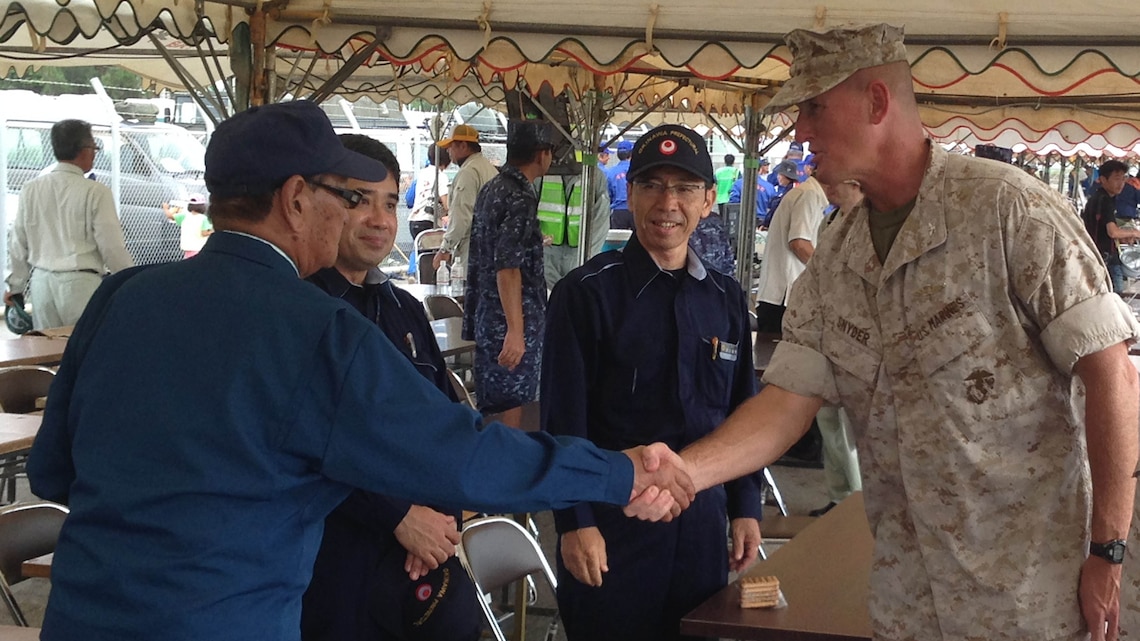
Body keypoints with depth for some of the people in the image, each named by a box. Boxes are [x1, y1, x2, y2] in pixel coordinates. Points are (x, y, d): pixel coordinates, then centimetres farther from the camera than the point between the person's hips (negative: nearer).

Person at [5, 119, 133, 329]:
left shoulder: (30, 190, 4)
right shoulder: (96, 192, -11)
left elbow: (18, 244, 11)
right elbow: (111, 247, -9)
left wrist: (15, 285, 23)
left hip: (42, 281, 5)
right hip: (80, 283, -5)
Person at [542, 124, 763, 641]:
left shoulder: (726, 298, 6)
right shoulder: (587, 292, -9)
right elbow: (563, 419, -10)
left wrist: (745, 508, 11)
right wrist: (575, 524, -13)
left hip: (702, 520, 5)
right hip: (609, 521, -4)